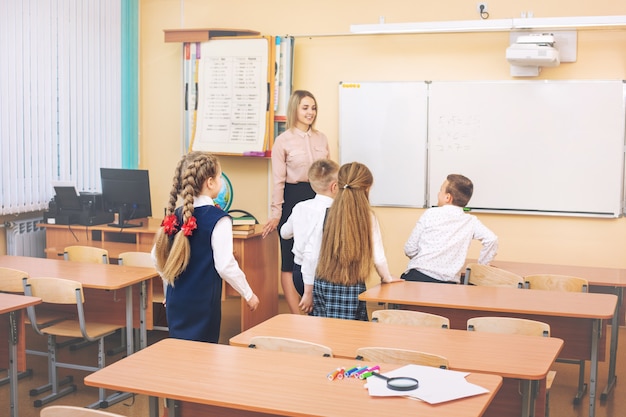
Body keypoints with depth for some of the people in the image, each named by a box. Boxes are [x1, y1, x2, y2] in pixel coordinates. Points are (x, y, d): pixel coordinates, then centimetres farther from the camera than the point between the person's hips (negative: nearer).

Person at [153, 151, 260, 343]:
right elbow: (225, 265, -17)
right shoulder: (219, 219, -15)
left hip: (175, 300, 6)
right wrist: (248, 294, -3)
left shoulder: (176, 216, 4)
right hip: (203, 304, -6)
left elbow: (157, 255, 10)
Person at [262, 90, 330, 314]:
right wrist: (276, 214, -6)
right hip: (293, 198, -4)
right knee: (289, 261, 0)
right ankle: (298, 317, 5)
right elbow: (278, 180, -4)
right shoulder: (283, 140, -4)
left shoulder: (321, 138, 9)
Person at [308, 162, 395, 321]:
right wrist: (387, 278, 20)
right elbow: (378, 256, 0)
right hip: (353, 289, -3)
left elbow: (310, 252, 0)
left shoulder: (325, 214, -2)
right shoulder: (368, 217, -7)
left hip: (322, 286, 3)